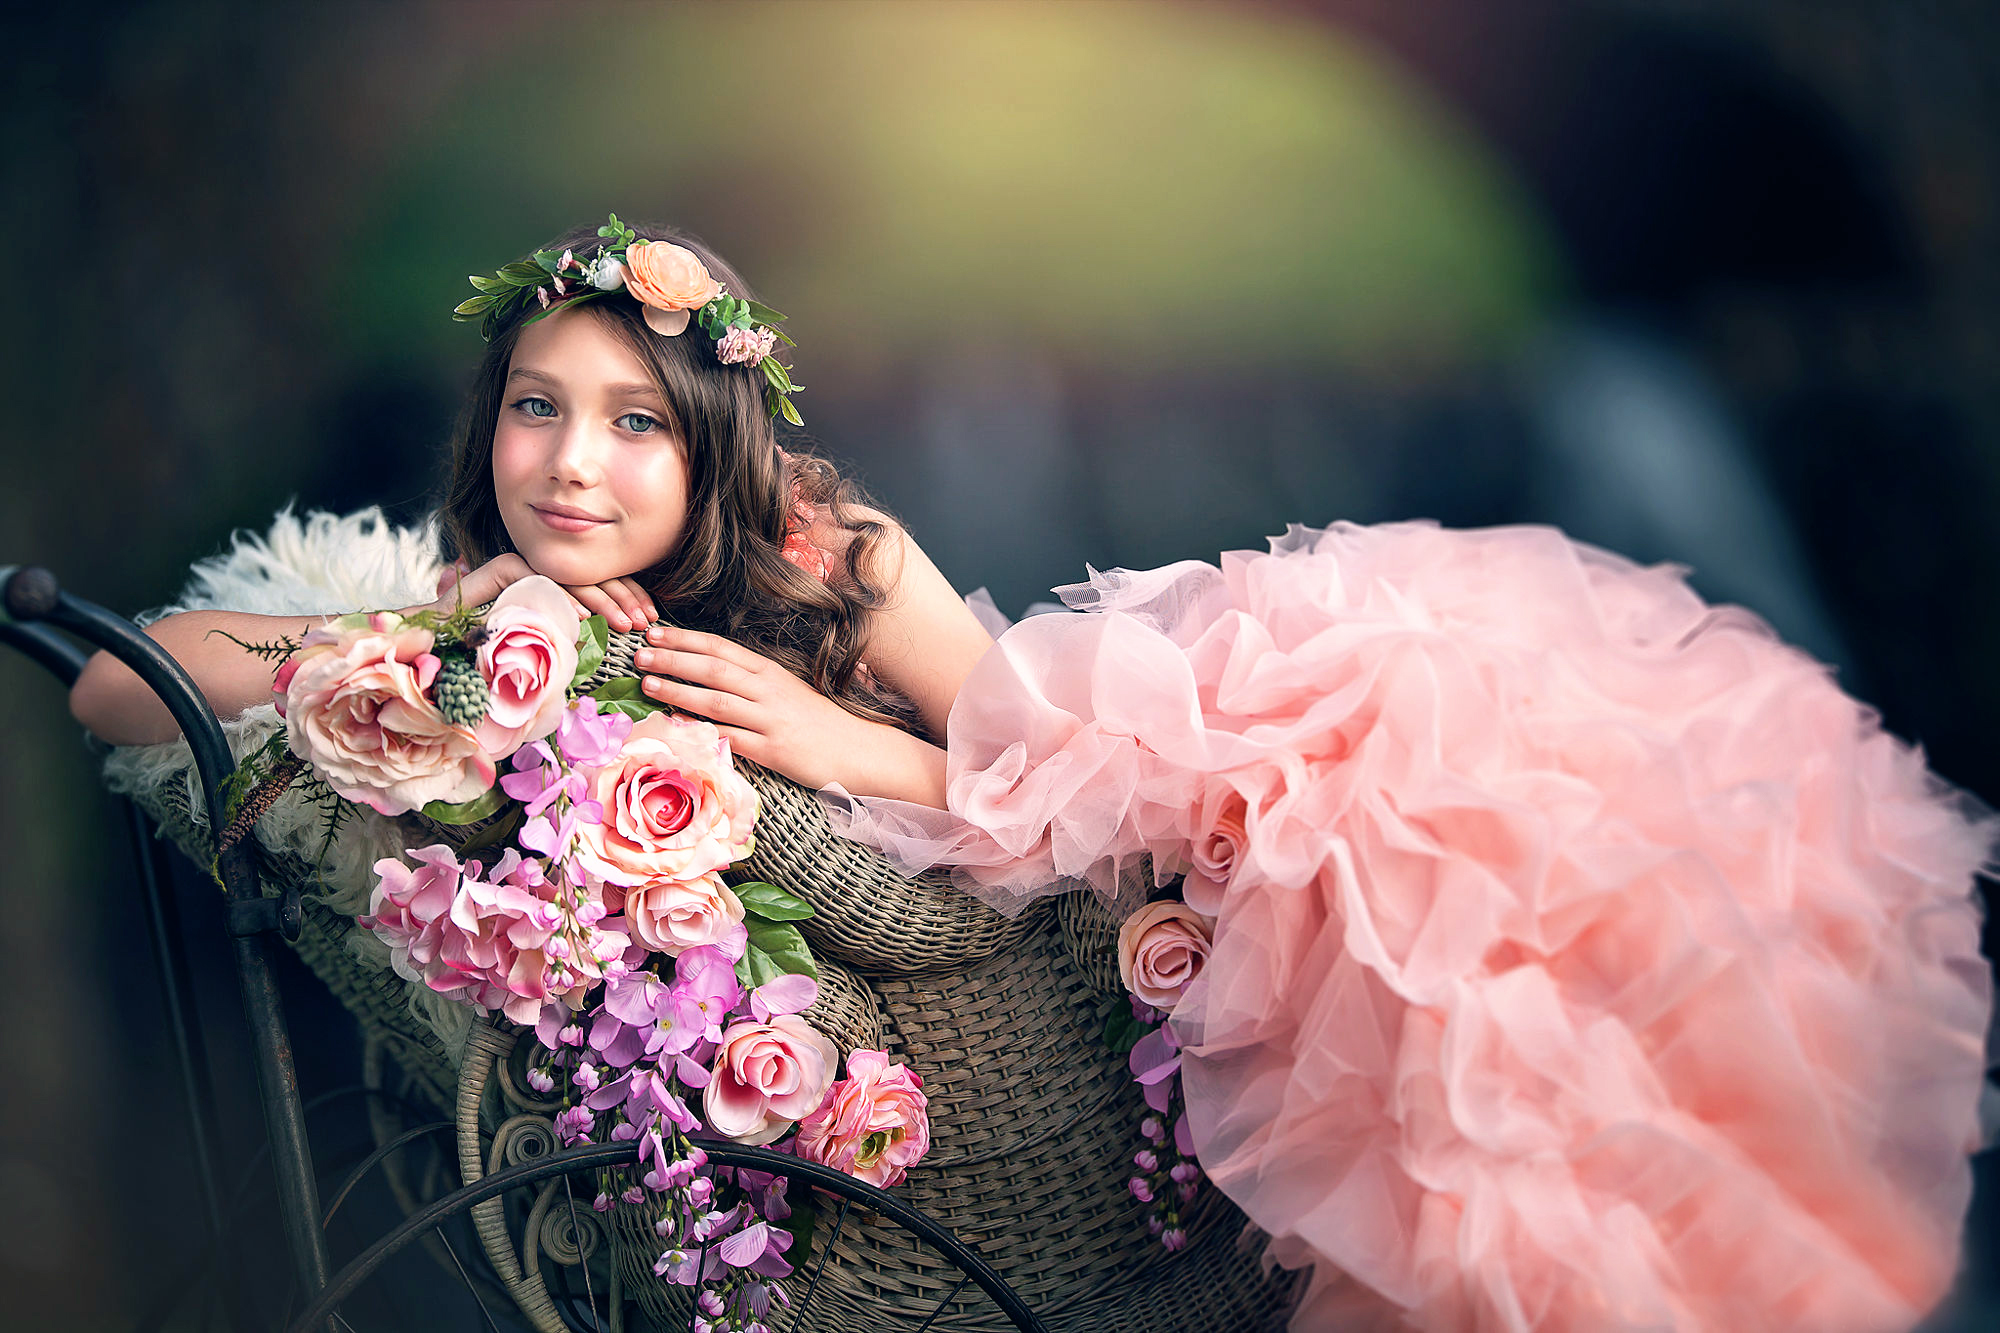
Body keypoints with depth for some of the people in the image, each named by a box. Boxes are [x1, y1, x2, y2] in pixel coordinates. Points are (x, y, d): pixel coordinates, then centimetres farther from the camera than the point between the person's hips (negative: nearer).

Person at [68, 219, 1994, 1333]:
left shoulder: (834, 556, -6)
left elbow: (1059, 757, -7)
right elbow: (111, 684, -8)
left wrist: (842, 749, -22)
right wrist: (430, 631, -18)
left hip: (1053, 936, 1)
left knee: (1376, 795, -25)